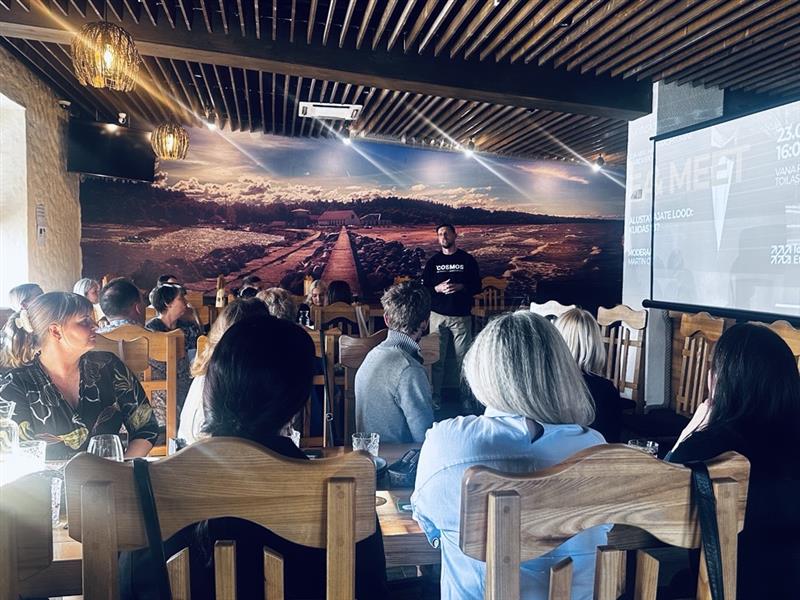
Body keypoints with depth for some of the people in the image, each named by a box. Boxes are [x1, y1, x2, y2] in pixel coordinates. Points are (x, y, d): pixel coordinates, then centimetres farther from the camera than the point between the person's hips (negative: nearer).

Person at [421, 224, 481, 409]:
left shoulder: (467, 259, 5)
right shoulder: (433, 261, 9)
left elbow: (477, 286, 4)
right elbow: (424, 287, 8)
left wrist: (460, 287, -15)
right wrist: (438, 288, -13)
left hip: (462, 316, -1)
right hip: (438, 315, 1)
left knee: (464, 358, 0)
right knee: (437, 359, 2)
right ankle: (436, 396, 10)